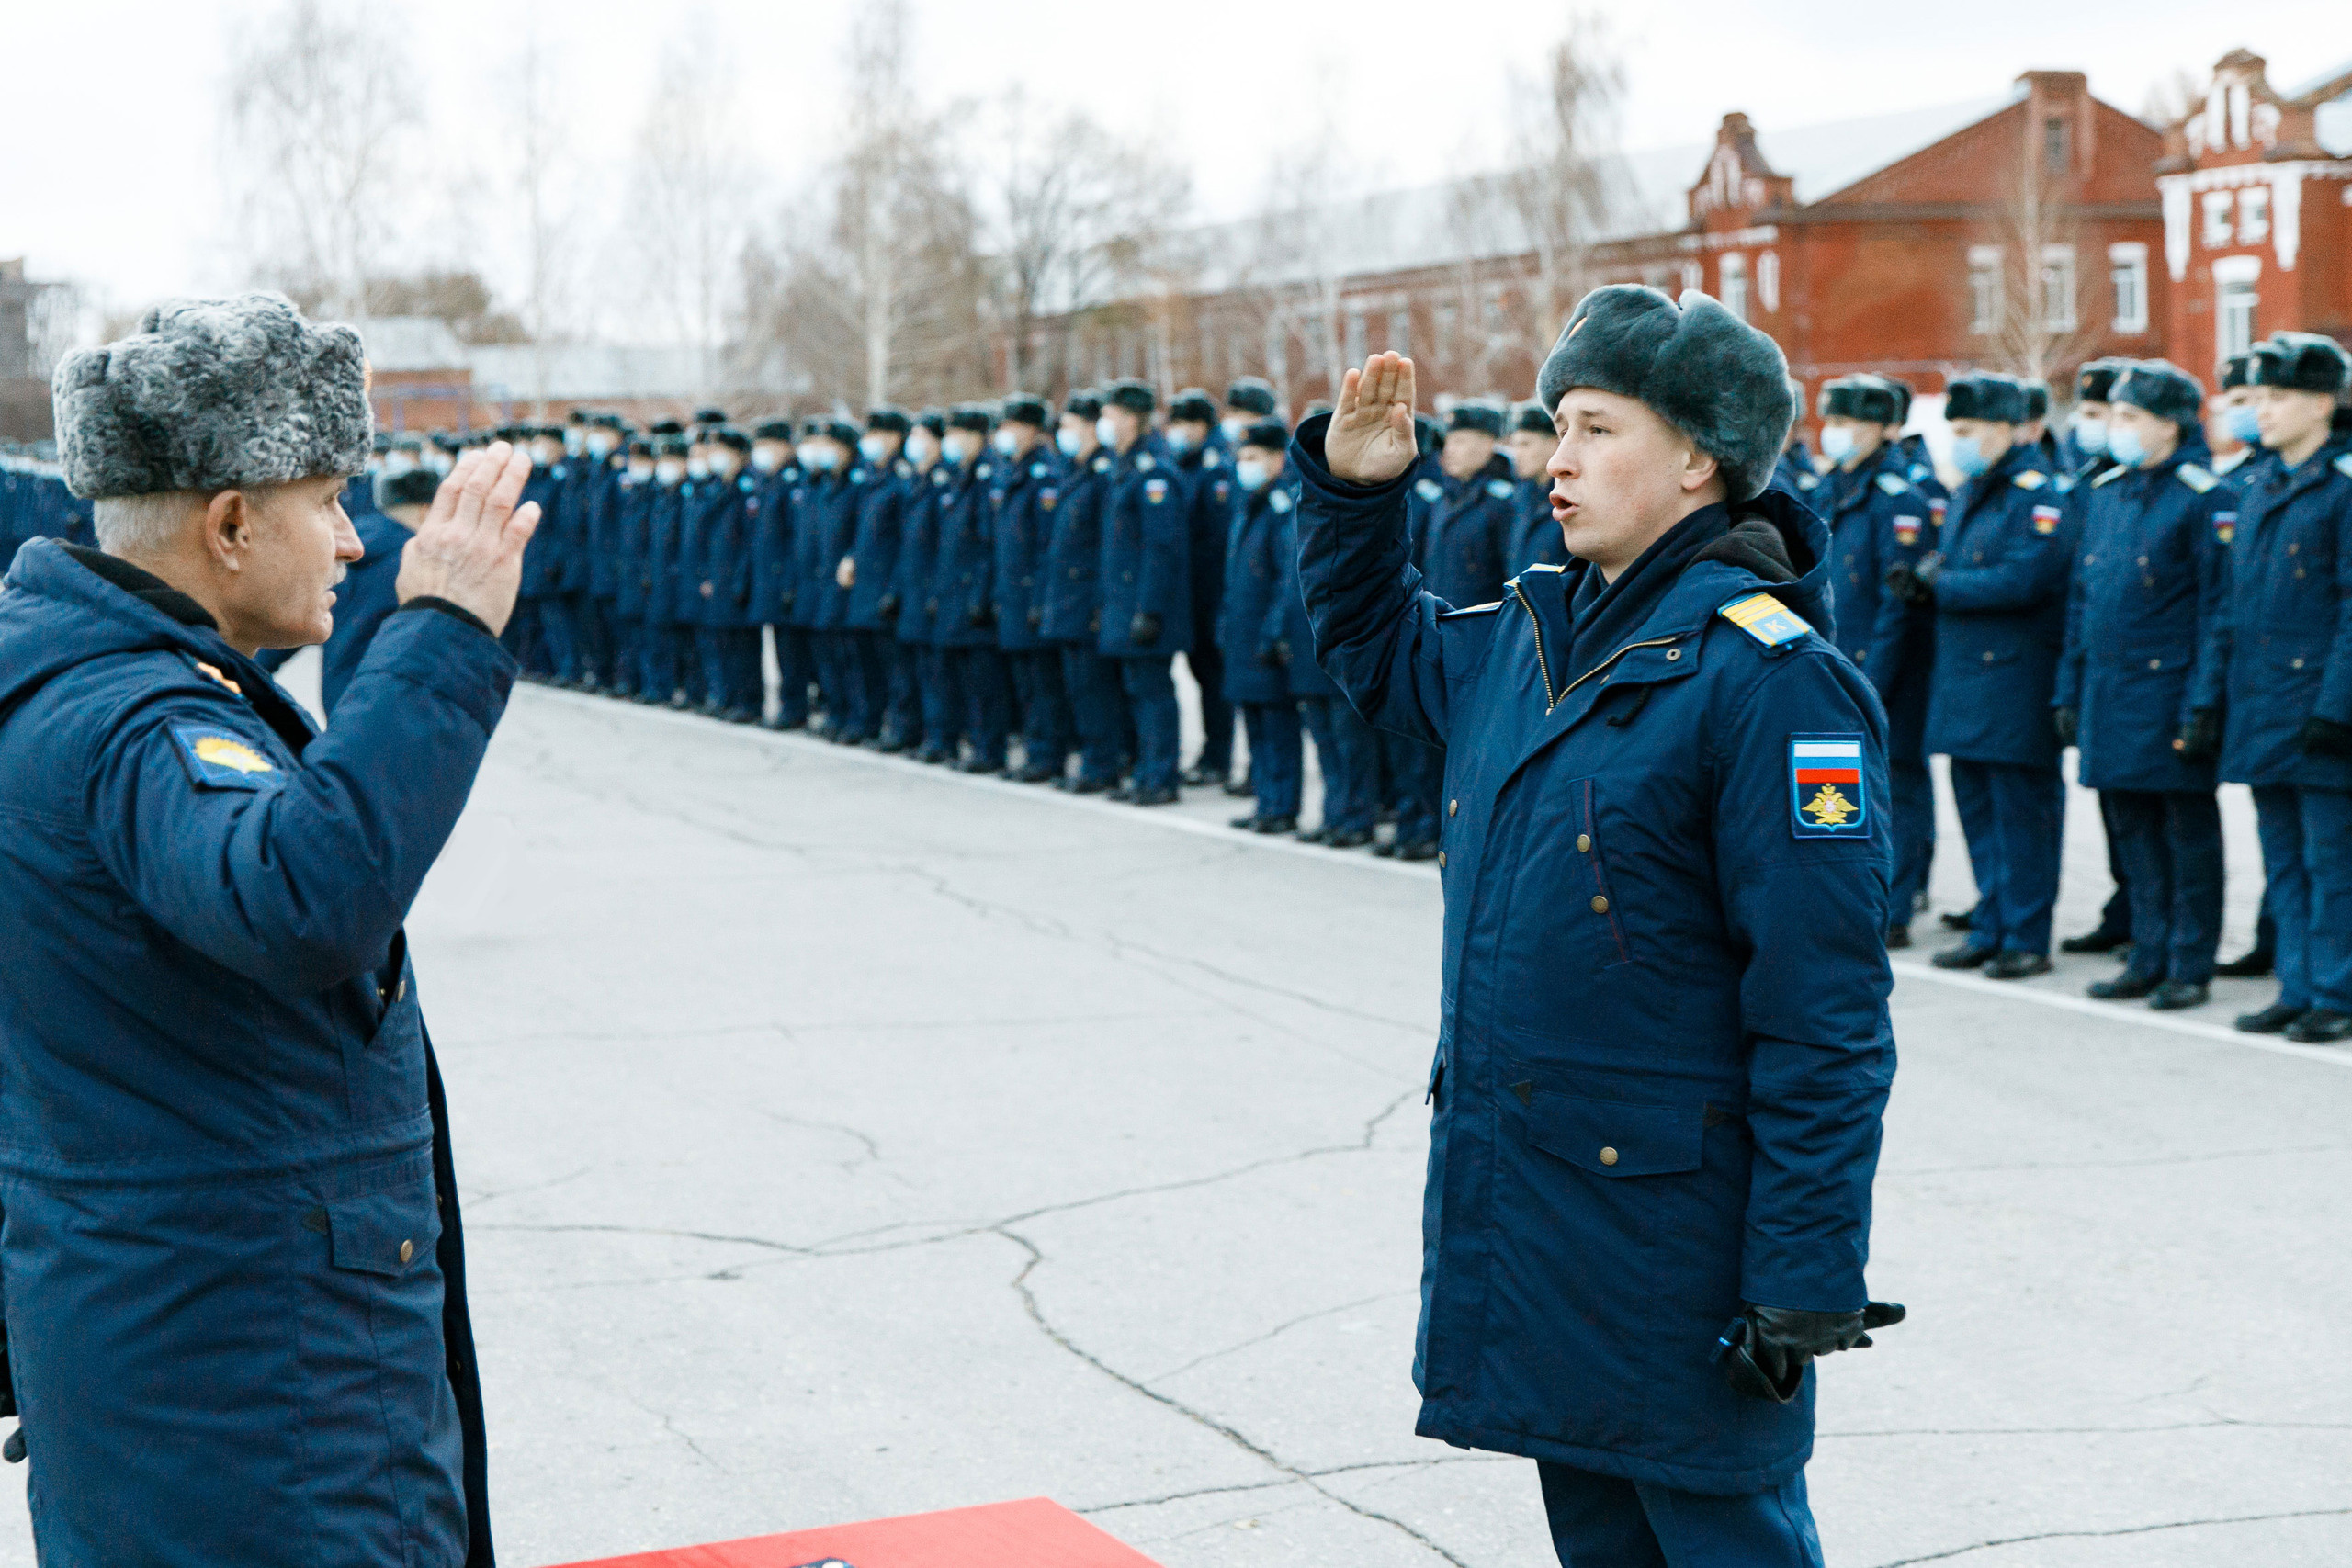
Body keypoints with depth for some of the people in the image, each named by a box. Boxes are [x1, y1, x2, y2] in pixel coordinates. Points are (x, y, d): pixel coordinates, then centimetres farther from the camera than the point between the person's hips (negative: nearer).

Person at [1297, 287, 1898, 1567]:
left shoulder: (1770, 676, -18)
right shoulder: (1526, 635, 7)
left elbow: (1823, 1009, -20)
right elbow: (1373, 645, 31)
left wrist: (1806, 1280, -21)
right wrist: (1352, 489, 13)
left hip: (1672, 1214, -8)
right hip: (1518, 1203, 8)